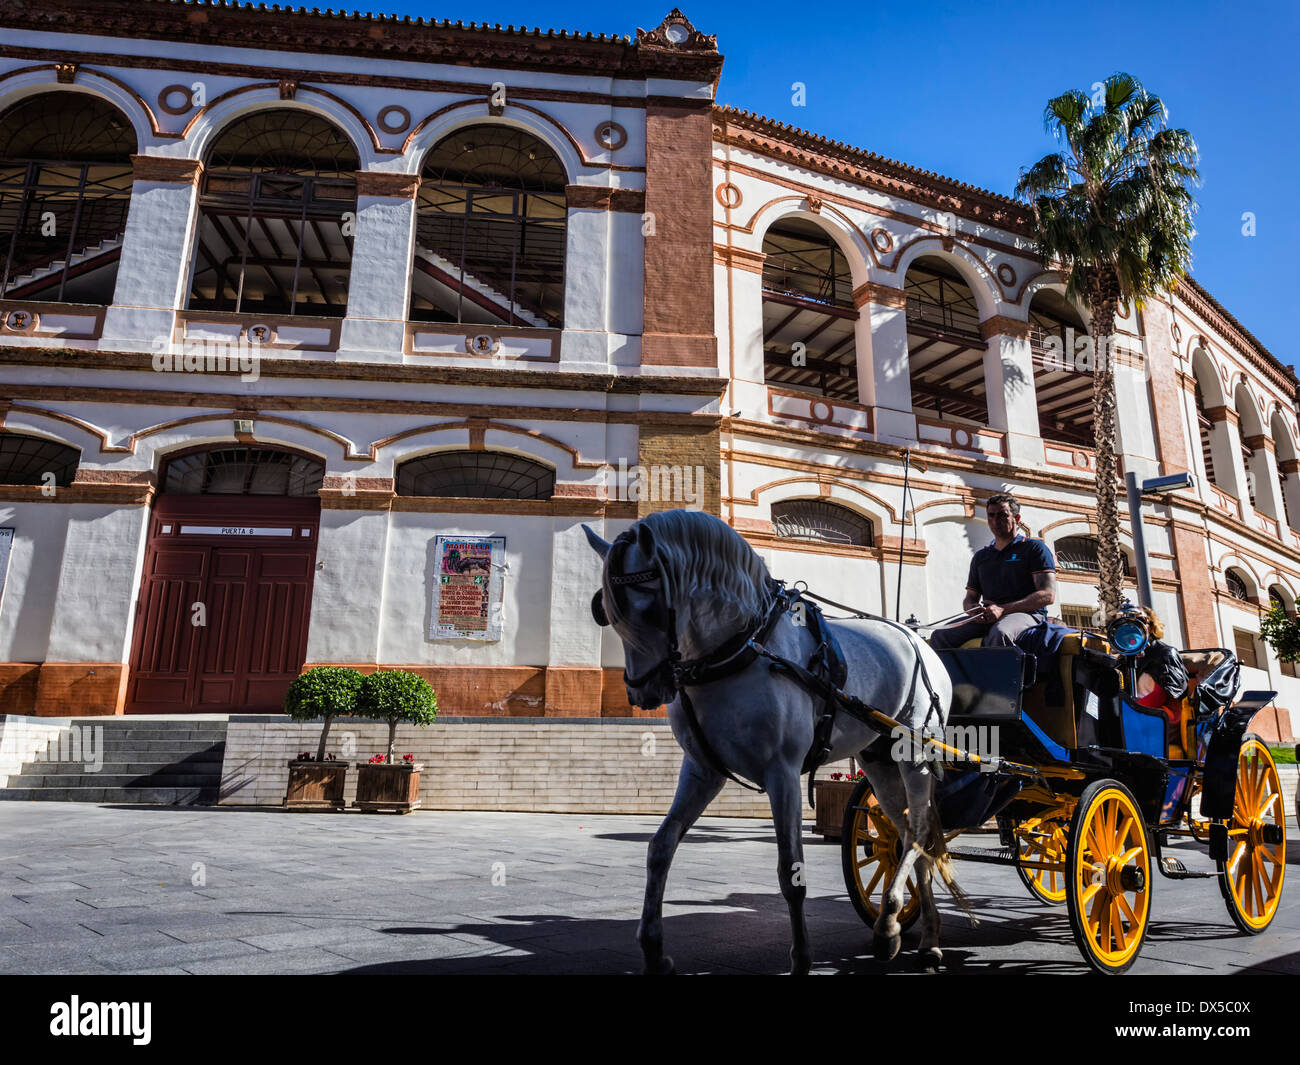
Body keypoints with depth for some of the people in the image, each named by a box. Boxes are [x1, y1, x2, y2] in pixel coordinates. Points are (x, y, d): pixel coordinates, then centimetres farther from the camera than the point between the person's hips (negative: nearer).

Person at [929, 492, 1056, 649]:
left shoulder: (1035, 548, 9)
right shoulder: (980, 556, 26)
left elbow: (1048, 595, -3)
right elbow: (970, 597, 24)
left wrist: (1003, 609, -15)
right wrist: (972, 609, -4)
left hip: (1026, 614, -5)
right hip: (987, 619, 5)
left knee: (999, 633, -41)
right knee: (940, 635, -21)